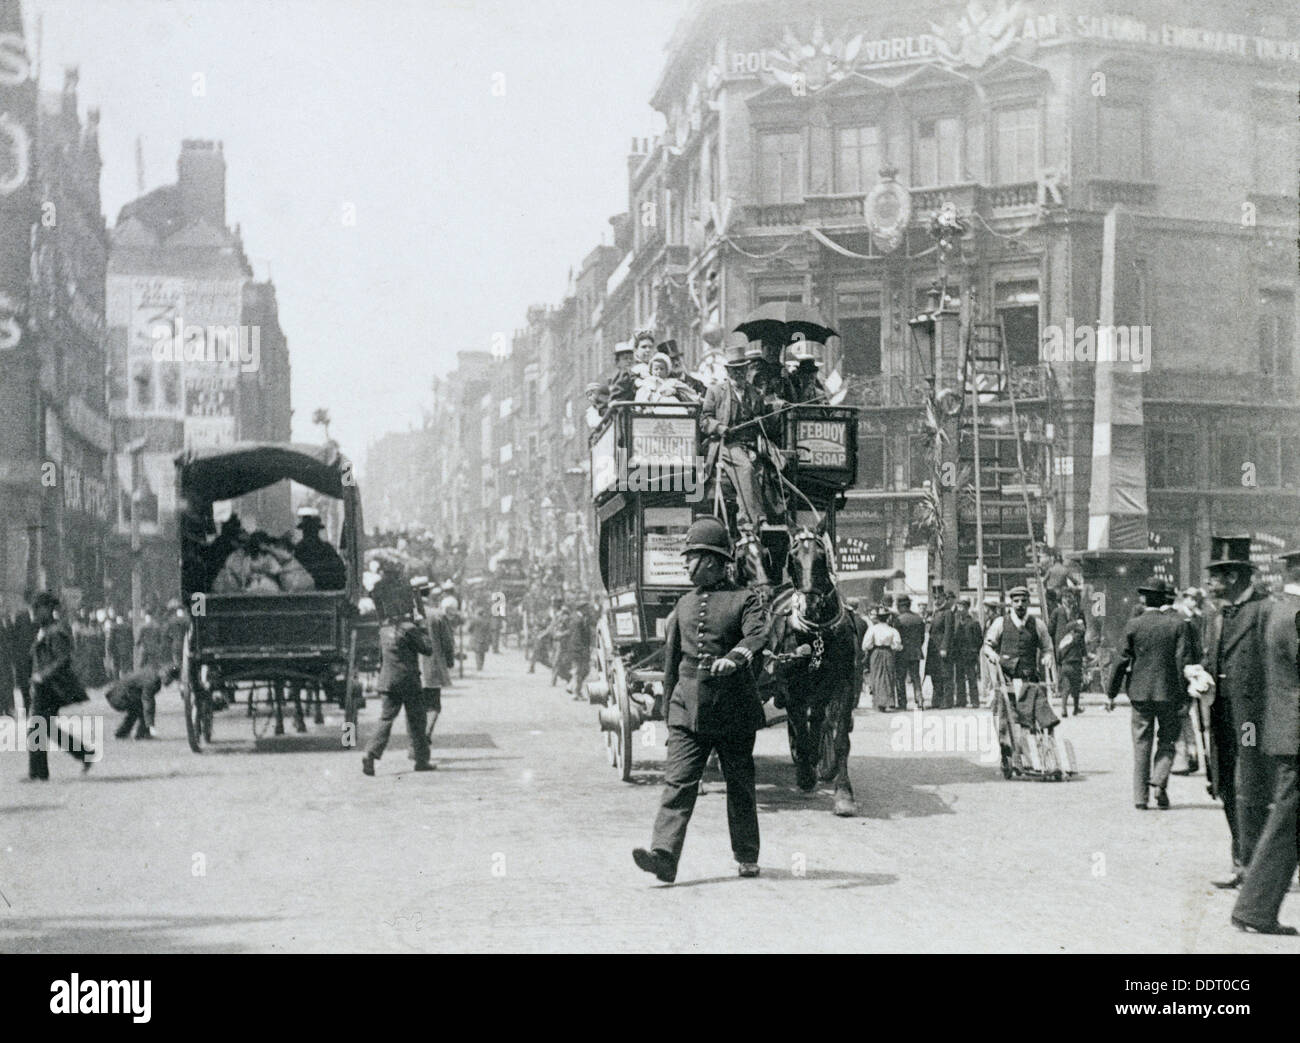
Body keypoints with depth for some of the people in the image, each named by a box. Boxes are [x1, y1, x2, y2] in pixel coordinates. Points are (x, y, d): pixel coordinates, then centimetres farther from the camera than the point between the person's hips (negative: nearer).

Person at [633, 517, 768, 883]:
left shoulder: (744, 599, -2)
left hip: (734, 713, -3)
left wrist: (735, 657, -42)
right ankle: (664, 855, -18)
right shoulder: (684, 605, 13)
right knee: (678, 782, -10)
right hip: (688, 711, 3)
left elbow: (757, 634, -22)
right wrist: (671, 708, 18)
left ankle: (747, 857, 23)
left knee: (740, 787, 8)